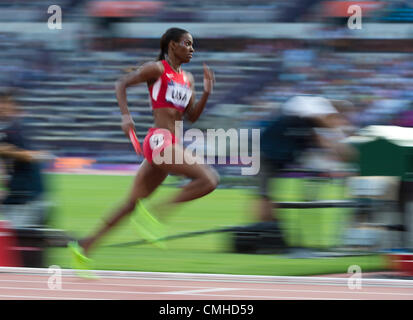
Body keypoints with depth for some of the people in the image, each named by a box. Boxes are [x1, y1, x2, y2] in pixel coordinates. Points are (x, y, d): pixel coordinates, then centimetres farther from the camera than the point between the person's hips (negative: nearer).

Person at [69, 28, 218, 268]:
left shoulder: (188, 79, 20)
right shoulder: (157, 69, -2)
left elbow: (192, 117, 20)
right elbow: (122, 83, -2)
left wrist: (207, 93, 6)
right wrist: (126, 115, -15)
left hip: (171, 146, 9)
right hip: (160, 139, -9)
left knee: (134, 203, 10)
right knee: (209, 179, -19)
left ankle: (84, 247, 13)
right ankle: (160, 211, -15)